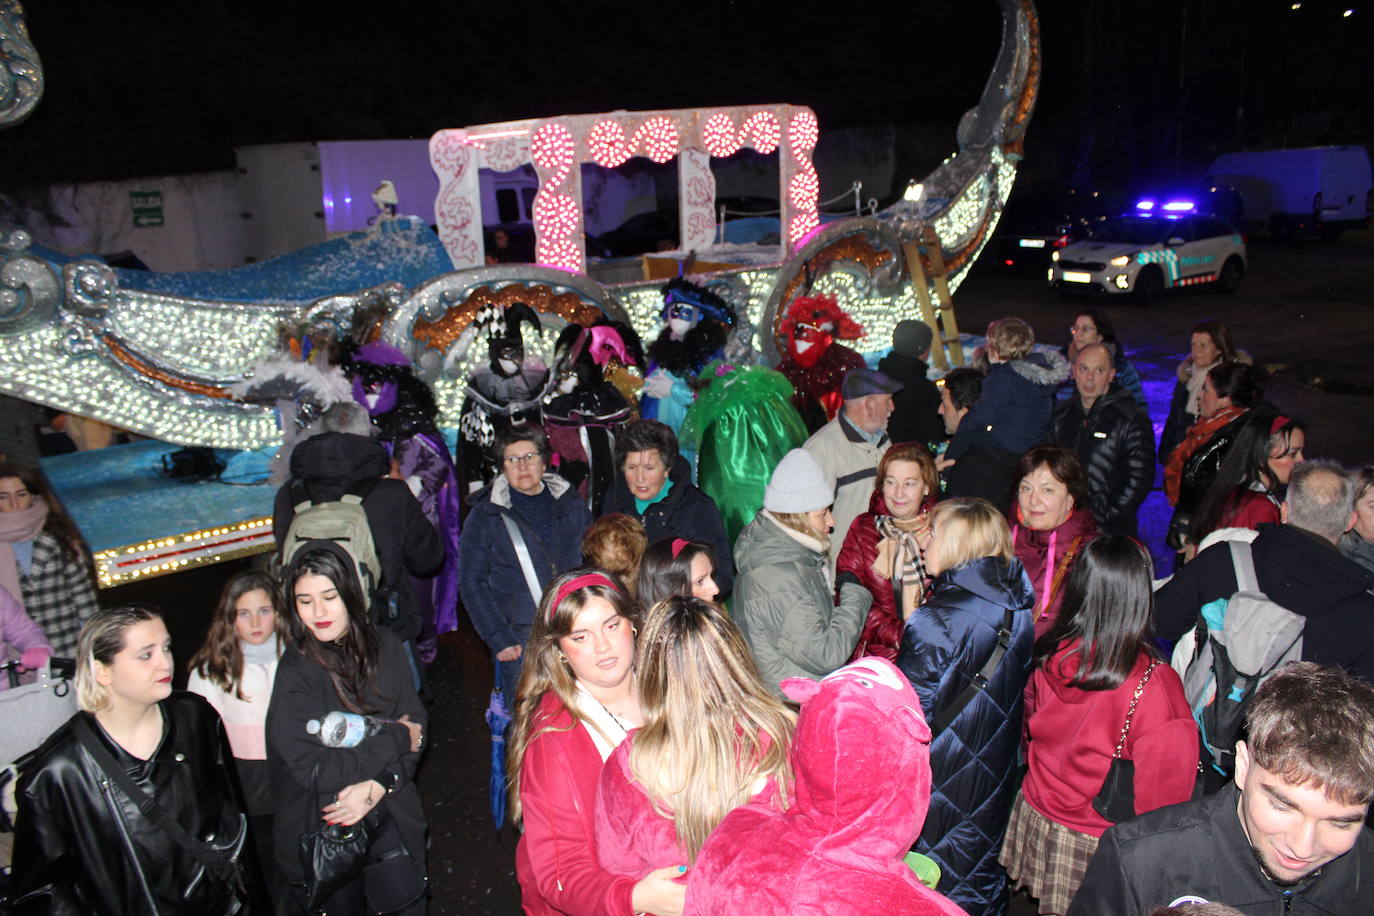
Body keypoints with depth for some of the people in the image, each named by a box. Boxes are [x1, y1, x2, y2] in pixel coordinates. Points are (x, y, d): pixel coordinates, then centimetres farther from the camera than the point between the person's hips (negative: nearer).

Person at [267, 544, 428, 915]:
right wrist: (396, 739, -18)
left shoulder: (384, 645, -6)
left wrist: (378, 785, -19)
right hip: (323, 834, -4)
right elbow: (314, 770, -23)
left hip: (394, 819, 4)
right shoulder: (295, 675, -18)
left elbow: (417, 725, -4)